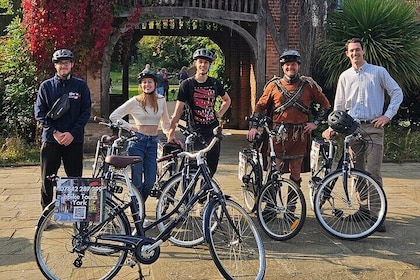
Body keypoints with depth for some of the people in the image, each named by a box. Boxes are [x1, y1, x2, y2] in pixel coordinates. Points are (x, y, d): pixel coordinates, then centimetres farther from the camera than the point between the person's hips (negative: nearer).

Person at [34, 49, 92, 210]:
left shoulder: (81, 86, 4)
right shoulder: (46, 86, 5)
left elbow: (86, 112, 0)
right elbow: (39, 113, 1)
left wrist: (72, 133, -11)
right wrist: (54, 132, -11)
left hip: (74, 140, 0)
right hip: (50, 140, 1)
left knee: (75, 178, 3)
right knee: (47, 179, 5)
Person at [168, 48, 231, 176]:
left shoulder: (215, 83, 6)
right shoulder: (187, 84, -5)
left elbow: (227, 100, 24)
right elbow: (178, 110, -9)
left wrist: (219, 114, 8)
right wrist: (171, 133, -15)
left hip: (213, 131, 4)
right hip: (195, 132, -4)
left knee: (211, 168, 10)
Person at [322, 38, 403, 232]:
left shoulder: (378, 72, 3)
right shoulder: (345, 77, 12)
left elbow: (397, 93, 5)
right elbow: (339, 106, 14)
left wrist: (387, 115, -6)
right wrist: (332, 127, 5)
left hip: (373, 127, -4)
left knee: (373, 172, -11)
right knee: (357, 172, 7)